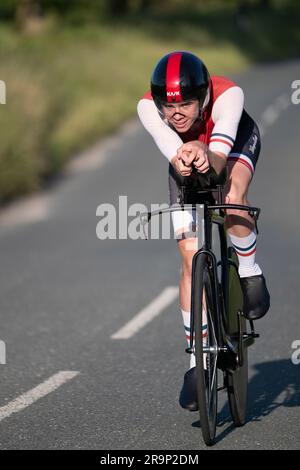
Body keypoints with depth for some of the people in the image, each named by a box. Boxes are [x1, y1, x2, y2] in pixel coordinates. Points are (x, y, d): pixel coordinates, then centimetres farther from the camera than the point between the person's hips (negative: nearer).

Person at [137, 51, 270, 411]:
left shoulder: (227, 95, -40)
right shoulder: (148, 107, -35)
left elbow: (220, 156, -51)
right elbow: (173, 152, -50)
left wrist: (208, 159, -74)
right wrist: (183, 159, -72)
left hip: (236, 143, -2)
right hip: (187, 161, 2)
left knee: (232, 199, -37)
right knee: (191, 257, -7)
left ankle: (249, 273, -7)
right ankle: (197, 363, 3)